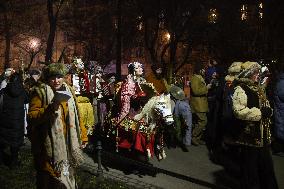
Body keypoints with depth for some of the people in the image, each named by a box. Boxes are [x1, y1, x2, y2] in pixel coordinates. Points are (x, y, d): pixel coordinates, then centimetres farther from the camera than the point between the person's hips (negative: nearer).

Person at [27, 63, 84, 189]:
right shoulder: (40, 92, -6)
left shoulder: (69, 91, 9)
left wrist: (81, 138, 14)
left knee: (67, 175, 19)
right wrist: (51, 106, -29)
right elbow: (31, 117, -17)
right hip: (48, 146, -5)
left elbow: (76, 118, 14)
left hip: (68, 144, 5)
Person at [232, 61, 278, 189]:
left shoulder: (258, 88, 15)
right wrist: (260, 112, -21)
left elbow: (264, 105, 27)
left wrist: (268, 111, 4)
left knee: (266, 164, 16)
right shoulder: (241, 89, -13)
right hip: (249, 136, -8)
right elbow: (238, 111, -26)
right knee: (250, 165, 3)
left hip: (263, 136, 9)